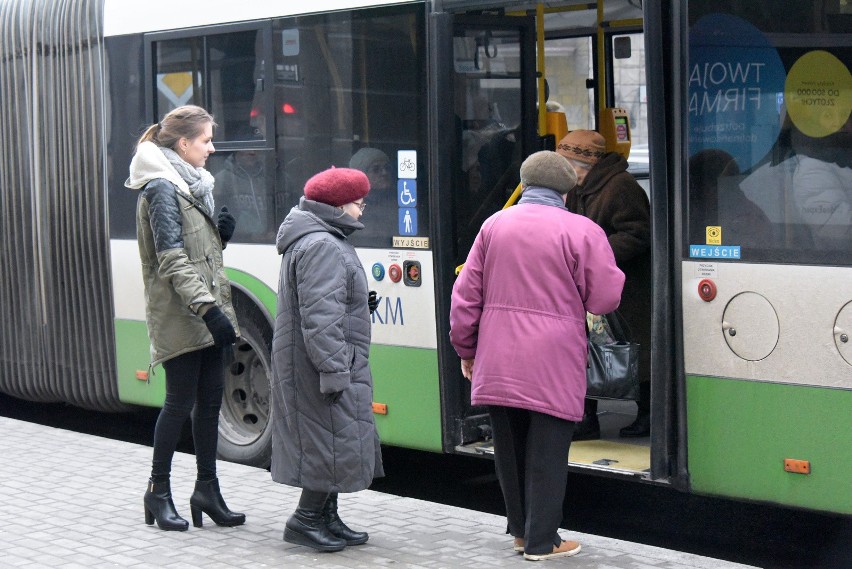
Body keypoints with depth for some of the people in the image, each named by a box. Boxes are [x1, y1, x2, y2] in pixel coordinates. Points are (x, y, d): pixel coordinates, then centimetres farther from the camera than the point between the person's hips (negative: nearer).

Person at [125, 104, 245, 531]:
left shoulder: (193, 183, 16)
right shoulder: (162, 188, -12)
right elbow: (173, 261, -19)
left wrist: (220, 232, 3)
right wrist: (208, 308, -25)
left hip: (206, 314, 8)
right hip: (179, 318, -8)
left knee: (210, 400, 9)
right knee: (180, 402, -2)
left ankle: (207, 489, 16)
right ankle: (158, 491, 11)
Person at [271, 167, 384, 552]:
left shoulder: (324, 241, 16)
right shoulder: (322, 248, -20)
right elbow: (320, 318, -25)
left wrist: (360, 305, 13)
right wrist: (335, 371, -26)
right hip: (325, 366, -11)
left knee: (332, 443, 16)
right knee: (335, 440, -5)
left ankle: (326, 518, 23)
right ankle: (306, 519, 3)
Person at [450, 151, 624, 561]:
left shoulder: (494, 225, 6)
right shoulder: (581, 231, -7)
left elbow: (466, 293, 7)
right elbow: (606, 299, -5)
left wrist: (466, 349, 17)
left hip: (498, 365, 4)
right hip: (552, 368, -4)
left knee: (509, 449, 16)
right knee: (546, 453, 4)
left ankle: (521, 531, 28)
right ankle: (541, 541, 8)